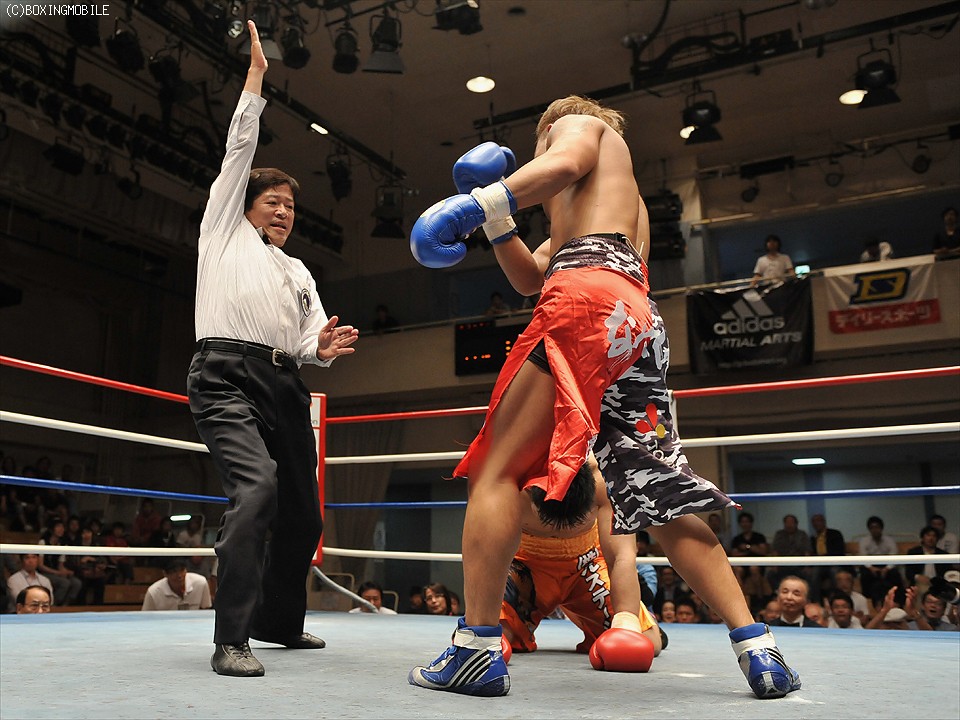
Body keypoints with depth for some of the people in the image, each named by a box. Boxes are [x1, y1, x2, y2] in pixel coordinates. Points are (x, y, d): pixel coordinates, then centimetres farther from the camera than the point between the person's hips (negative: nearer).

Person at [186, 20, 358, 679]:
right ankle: (231, 640, -24)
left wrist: (323, 348, -6)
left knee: (303, 511, 6)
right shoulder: (224, 229, 18)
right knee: (257, 484, -28)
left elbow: (310, 338, 18)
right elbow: (240, 148, 13)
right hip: (228, 375, -6)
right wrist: (256, 74, 18)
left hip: (285, 386, 6)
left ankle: (278, 621, 26)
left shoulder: (299, 272, 29)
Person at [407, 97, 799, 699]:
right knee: (662, 499, 5)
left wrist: (479, 202, -13)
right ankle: (759, 649, 1)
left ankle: (477, 648, -14)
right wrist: (495, 217, 27)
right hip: (639, 319, 9)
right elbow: (529, 278, 36)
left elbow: (565, 163, -6)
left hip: (589, 293, -8)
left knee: (499, 467, -9)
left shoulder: (580, 124, 23)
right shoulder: (626, 200, 43)